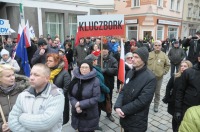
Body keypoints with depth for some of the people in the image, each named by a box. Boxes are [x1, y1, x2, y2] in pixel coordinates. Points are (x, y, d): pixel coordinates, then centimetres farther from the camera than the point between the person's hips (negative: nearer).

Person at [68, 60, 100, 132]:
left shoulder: (95, 81, -13)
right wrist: (76, 105, -18)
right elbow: (70, 95, -1)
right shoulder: (75, 79, 0)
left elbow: (95, 98, -17)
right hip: (77, 114, 4)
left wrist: (80, 104, -20)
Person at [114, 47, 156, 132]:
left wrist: (123, 110, -18)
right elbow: (123, 91, 3)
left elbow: (142, 101, -23)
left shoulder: (150, 78, -20)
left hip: (137, 122, -6)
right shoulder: (130, 72, 3)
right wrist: (117, 106, -14)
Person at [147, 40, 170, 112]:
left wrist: (163, 72, -1)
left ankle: (156, 105, 29)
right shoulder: (149, 54, -2)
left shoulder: (164, 55, -2)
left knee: (157, 93, 13)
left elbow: (168, 65, 7)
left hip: (159, 77, 0)